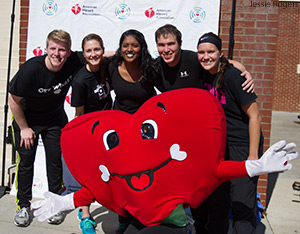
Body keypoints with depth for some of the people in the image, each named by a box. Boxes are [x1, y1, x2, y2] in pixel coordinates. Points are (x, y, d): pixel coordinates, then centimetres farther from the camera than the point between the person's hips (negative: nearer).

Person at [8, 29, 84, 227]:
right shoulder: (31, 68, -30)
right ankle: (24, 206, 20)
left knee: (55, 162, 4)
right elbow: (13, 100, -18)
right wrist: (24, 128, -10)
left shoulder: (74, 61, -23)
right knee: (26, 162, 3)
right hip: (27, 119, -2)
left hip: (55, 120, 2)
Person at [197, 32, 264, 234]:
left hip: (243, 145, -7)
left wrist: (253, 155, -19)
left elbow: (254, 115, -17)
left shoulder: (232, 76, -18)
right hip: (220, 144, 7)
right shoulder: (205, 77, 2)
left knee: (242, 204, -4)